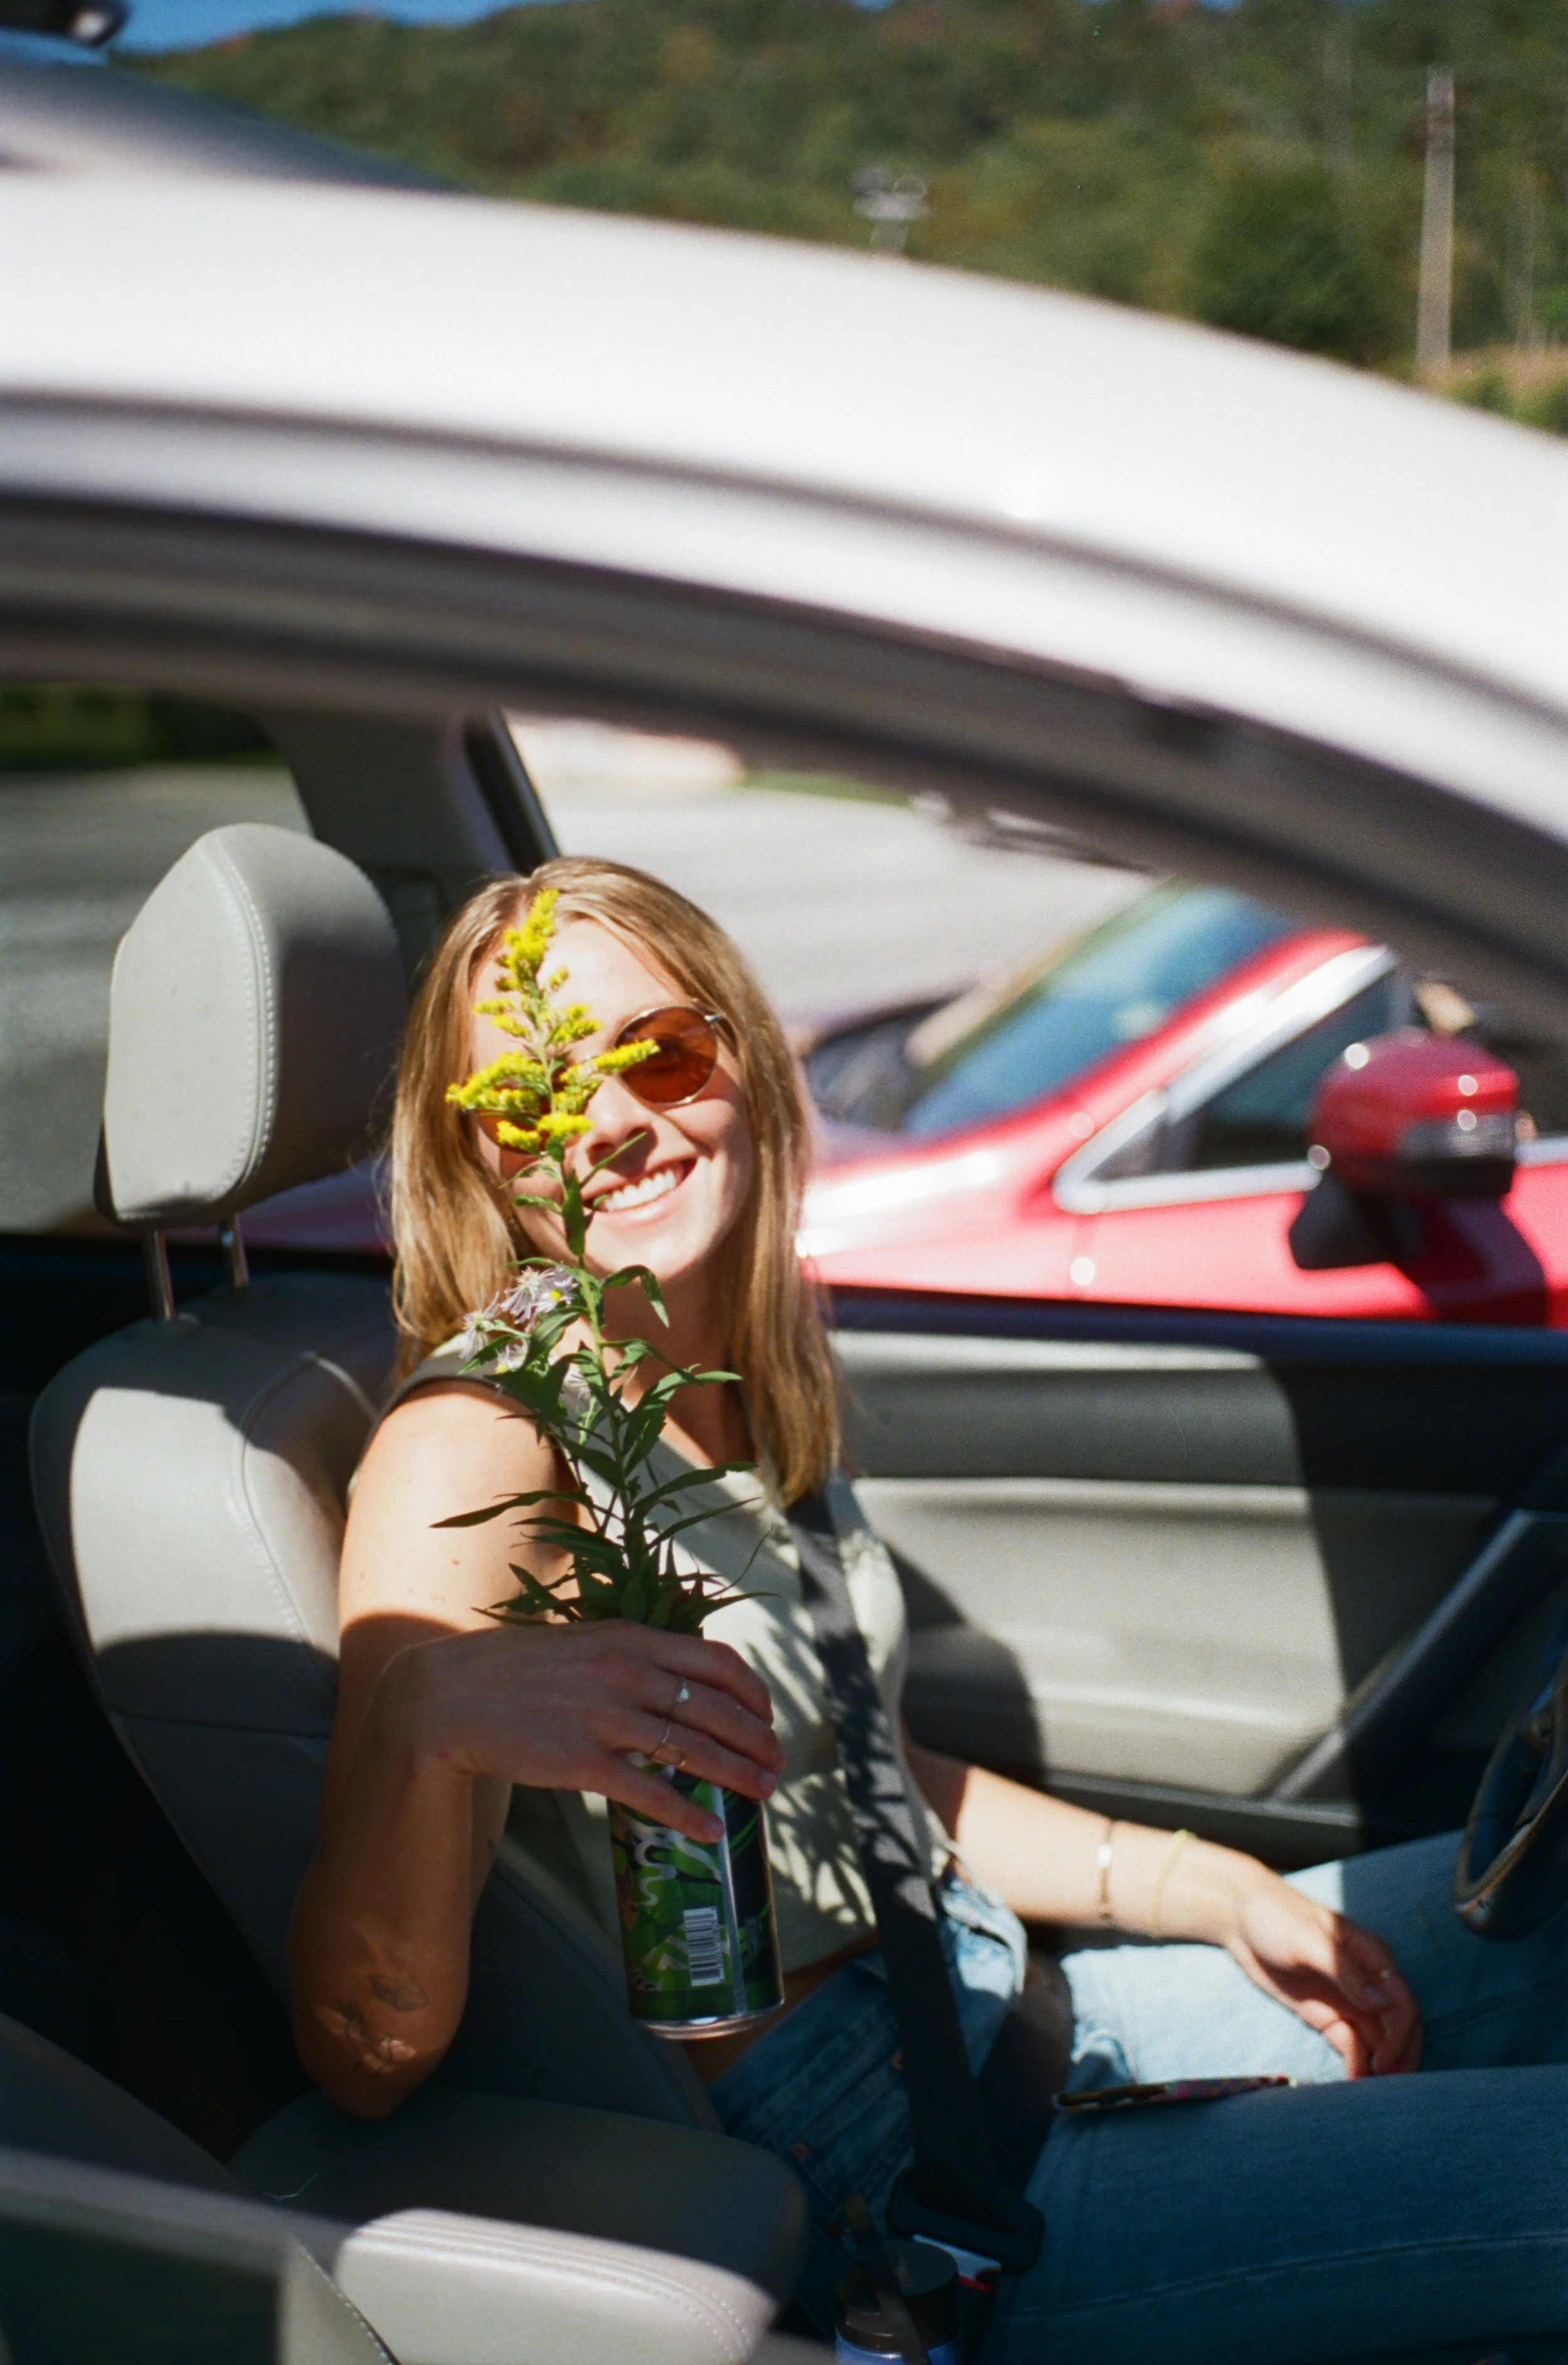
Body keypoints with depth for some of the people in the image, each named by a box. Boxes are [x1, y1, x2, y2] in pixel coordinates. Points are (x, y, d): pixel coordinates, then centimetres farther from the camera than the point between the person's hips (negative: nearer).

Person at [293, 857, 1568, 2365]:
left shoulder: (752, 1376, 2)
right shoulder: (475, 1438, -21)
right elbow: (367, 2055, -26)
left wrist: (1211, 1890, 6)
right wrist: (428, 1715, -45)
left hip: (993, 2013, 8)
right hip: (846, 2172, -8)